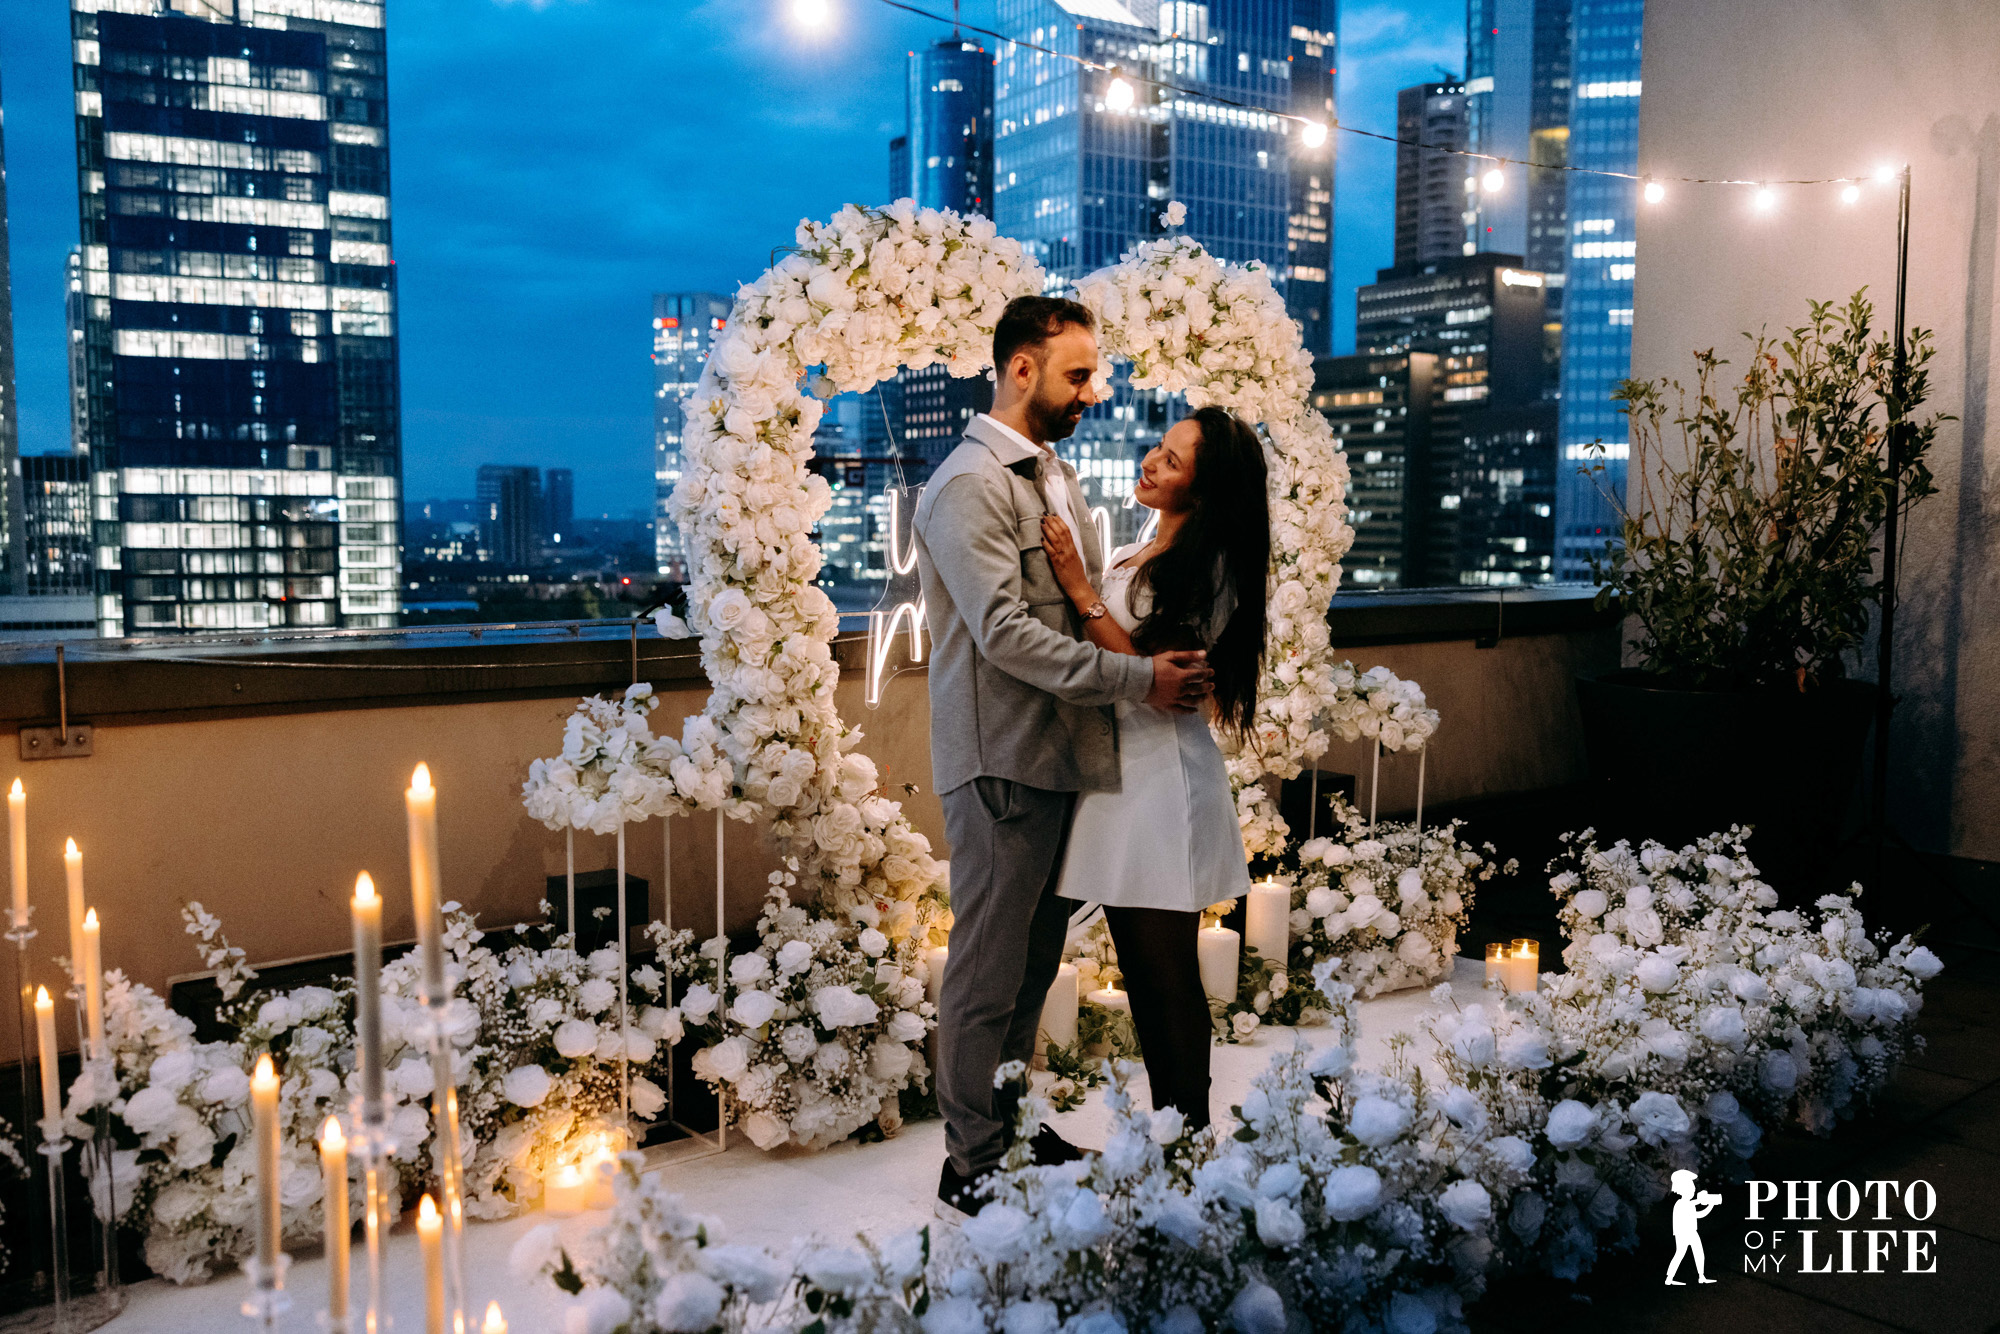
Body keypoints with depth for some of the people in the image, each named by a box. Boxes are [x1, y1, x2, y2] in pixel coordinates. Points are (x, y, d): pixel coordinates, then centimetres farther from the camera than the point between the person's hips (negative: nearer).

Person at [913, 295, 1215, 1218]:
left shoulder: (1053, 474, 17)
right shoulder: (968, 486, -14)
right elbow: (1006, 635, -22)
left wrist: (1156, 653, 6)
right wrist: (1138, 679, -22)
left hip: (1061, 754, 9)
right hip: (1001, 761, -9)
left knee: (1035, 957, 17)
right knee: (990, 969, 1)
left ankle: (1013, 1126, 32)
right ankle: (973, 1166, 14)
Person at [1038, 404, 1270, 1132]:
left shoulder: (1210, 568, -12)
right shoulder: (1126, 558, 12)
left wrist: (1081, 591, -18)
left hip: (1165, 775, -8)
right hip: (1114, 770, 8)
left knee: (1169, 973, 0)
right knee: (1139, 970, 14)